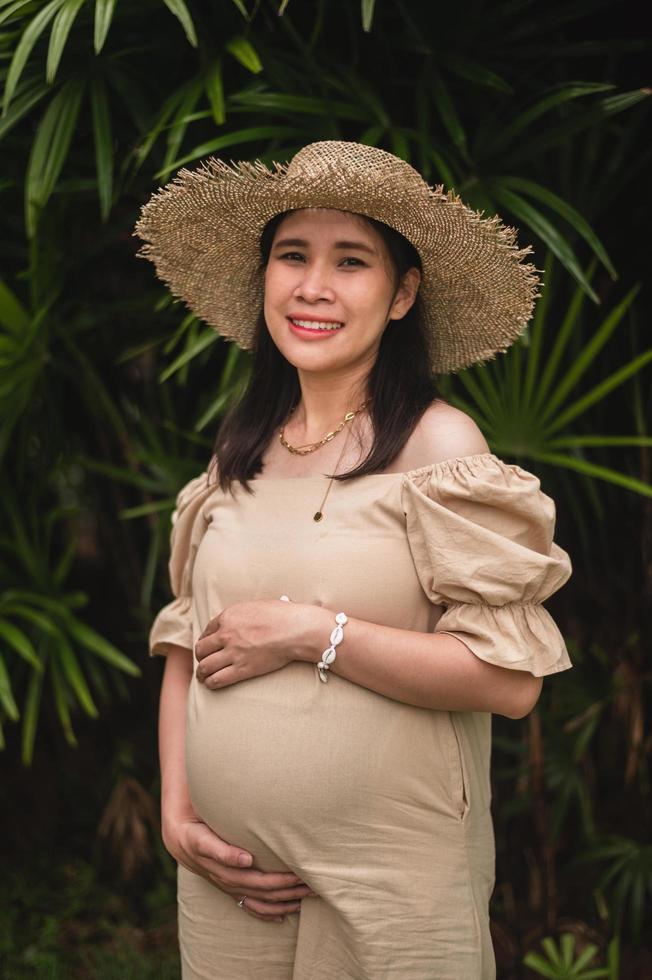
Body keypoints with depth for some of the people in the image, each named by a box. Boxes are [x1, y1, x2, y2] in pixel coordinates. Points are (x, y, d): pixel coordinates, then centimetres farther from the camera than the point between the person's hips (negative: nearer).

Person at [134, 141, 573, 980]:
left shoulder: (437, 443, -11)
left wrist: (312, 633, -18)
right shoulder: (238, 451, 6)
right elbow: (185, 642, 10)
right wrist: (177, 812, -1)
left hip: (390, 878, -4)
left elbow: (510, 678, -18)